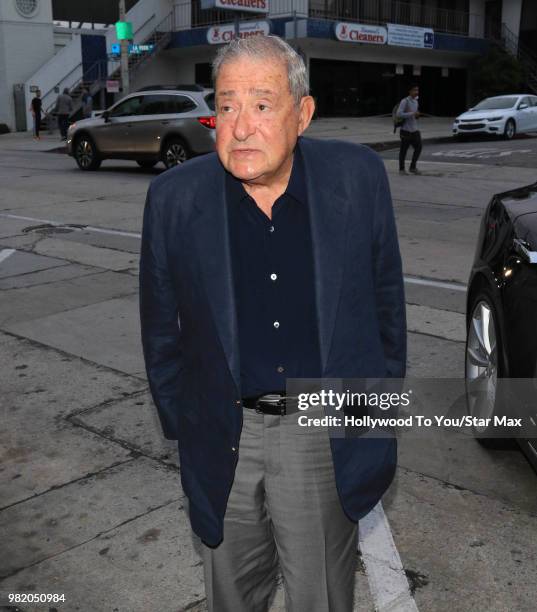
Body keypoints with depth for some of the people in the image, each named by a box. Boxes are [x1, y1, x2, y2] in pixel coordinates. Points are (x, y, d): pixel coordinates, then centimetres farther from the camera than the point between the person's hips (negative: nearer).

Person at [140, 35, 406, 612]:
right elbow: (160, 328, 3)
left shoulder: (359, 177, -9)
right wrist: (180, 428, 7)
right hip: (223, 435, 1)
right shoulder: (173, 197, -9)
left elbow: (386, 297, 3)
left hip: (328, 431, 0)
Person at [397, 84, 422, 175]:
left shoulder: (415, 101, 15)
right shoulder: (405, 101, -11)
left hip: (415, 129, 7)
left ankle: (413, 167, 13)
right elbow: (399, 114, -20)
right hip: (406, 130, -7)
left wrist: (417, 115, 4)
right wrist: (412, 114, -19)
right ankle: (401, 169, 12)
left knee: (418, 147, 1)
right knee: (403, 150, 1)